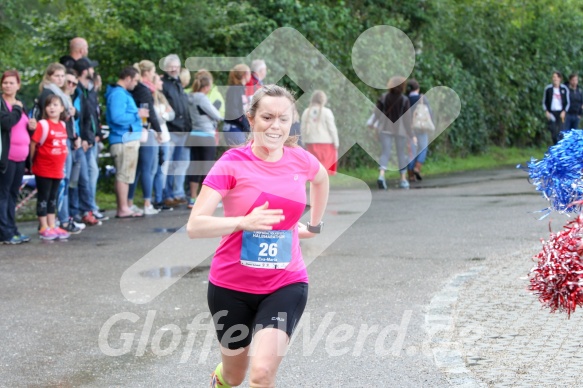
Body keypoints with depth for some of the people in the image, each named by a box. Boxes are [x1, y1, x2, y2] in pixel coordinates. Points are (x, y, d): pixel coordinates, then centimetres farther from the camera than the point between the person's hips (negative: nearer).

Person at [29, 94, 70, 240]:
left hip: (57, 169, 6)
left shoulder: (62, 125, 7)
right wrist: (33, 161, -5)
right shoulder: (43, 125, -13)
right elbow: (33, 144, -13)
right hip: (43, 169, -6)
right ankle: (44, 228, 6)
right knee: (43, 198, 1)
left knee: (53, 198, 14)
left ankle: (52, 226, 21)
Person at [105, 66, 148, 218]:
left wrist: (138, 113, 12)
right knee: (124, 175, -8)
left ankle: (122, 208, 18)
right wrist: (137, 115, -15)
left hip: (129, 139, 11)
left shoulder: (123, 93, 20)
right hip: (124, 139, -11)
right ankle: (123, 209, -6)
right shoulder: (118, 94, -14)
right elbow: (117, 117, -24)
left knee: (125, 175, 13)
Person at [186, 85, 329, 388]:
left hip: (286, 285, 1)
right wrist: (244, 222, -34)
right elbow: (194, 226, -22)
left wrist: (314, 224, 27)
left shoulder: (300, 159, -2)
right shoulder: (233, 162, -13)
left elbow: (321, 178, 26)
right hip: (232, 286, -1)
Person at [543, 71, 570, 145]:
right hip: (551, 113, 0)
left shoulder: (564, 89, 3)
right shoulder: (548, 89, 3)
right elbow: (544, 102, 9)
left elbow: (567, 103, 8)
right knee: (553, 132, -4)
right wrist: (546, 112, -4)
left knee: (560, 131, -8)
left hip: (561, 113, 0)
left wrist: (564, 112, -7)